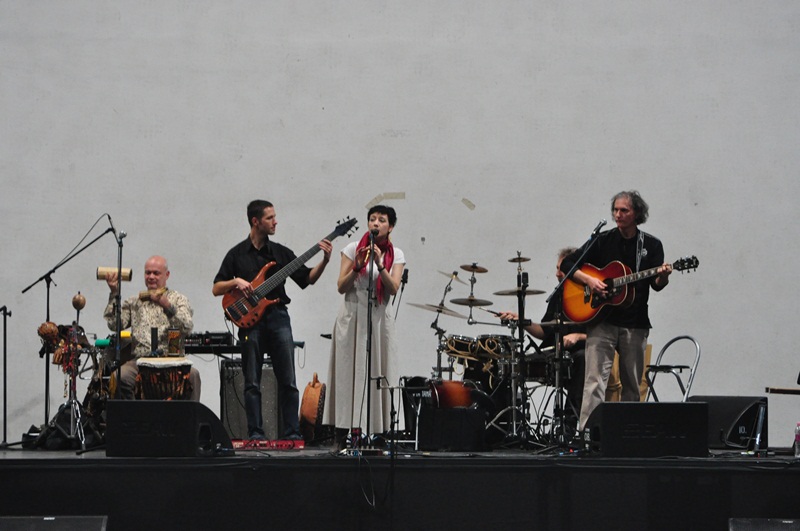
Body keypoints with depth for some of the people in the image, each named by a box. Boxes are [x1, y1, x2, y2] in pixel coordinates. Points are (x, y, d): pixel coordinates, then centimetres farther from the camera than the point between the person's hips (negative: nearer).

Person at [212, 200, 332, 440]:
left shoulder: (281, 252, 12)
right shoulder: (237, 254, 6)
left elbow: (307, 279, 11)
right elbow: (216, 289, 6)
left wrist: (324, 261, -4)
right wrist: (236, 282, -11)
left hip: (278, 316, 2)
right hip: (250, 320, -2)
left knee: (288, 382, -2)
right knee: (252, 383, -1)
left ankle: (291, 434, 1)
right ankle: (255, 434, 3)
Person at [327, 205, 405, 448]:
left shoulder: (396, 255, 6)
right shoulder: (353, 249, 2)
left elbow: (393, 289, -8)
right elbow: (341, 287, -1)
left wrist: (379, 265, -20)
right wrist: (358, 266, -15)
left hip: (379, 319, 1)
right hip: (352, 317, -1)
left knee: (377, 375, -2)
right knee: (349, 373, -5)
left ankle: (378, 435, -1)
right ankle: (342, 435, -5)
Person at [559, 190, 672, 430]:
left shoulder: (651, 245, 6)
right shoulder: (603, 241, 4)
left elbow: (657, 285, -1)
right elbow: (567, 264, 6)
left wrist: (662, 276, -23)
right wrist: (588, 280, -11)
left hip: (635, 324, 2)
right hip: (601, 321, -2)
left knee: (632, 387, 8)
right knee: (596, 380, -13)